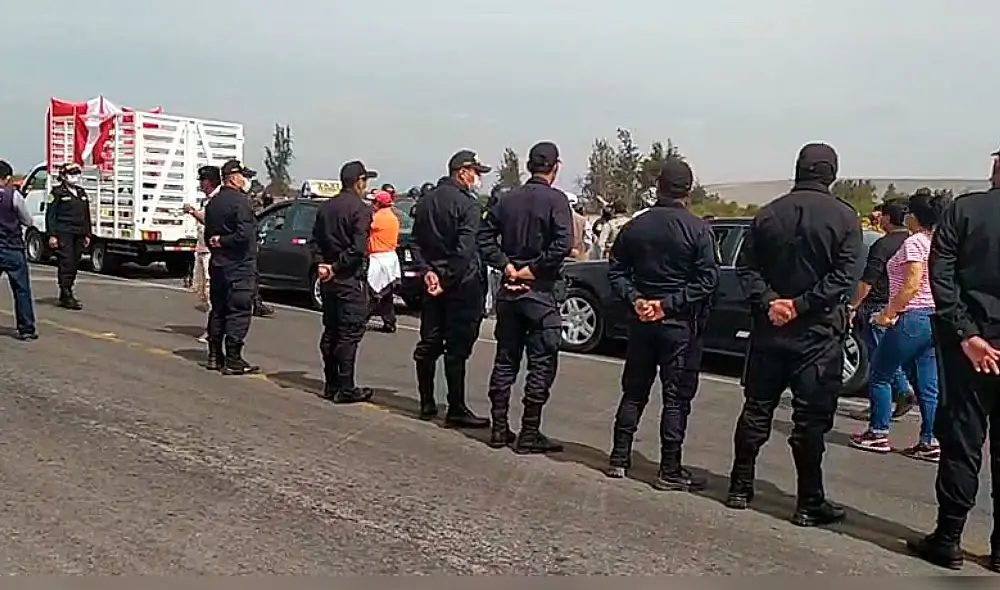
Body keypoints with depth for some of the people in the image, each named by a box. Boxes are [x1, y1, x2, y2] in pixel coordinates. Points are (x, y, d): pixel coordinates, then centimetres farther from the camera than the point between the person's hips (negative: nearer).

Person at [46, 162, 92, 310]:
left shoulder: (81, 193, 16)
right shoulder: (58, 192, -4)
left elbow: (86, 215, 20)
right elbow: (50, 215, -7)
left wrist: (87, 234, 16)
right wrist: (52, 235, -12)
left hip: (78, 235, 7)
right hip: (64, 234, -7)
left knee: (75, 265, 9)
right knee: (66, 264, -10)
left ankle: (65, 294, 19)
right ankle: (66, 297, -9)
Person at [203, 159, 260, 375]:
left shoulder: (213, 203, 13)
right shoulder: (240, 201, -14)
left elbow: (209, 234, 16)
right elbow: (245, 234, -23)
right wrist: (223, 242, -10)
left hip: (217, 264, 9)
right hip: (239, 266, -9)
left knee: (218, 310, 15)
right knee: (239, 311, -5)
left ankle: (214, 356, 20)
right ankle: (232, 360, -4)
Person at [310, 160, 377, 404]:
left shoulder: (325, 207, 11)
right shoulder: (360, 209, -13)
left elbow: (315, 241, 10)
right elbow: (358, 248, -21)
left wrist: (321, 264, 0)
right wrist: (337, 267, -12)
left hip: (328, 280, 8)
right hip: (350, 280, -8)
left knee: (330, 331, 13)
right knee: (350, 333, -3)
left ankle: (331, 384, 20)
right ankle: (345, 388, -1)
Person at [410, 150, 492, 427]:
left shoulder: (426, 200, 11)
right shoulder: (467, 203, -12)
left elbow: (417, 241, 8)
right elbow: (465, 248, -20)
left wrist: (427, 271, -2)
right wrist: (449, 280, -15)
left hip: (433, 280, 8)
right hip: (461, 283, -7)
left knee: (428, 344, 13)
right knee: (457, 348, -3)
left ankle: (427, 403, 21)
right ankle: (456, 409, 2)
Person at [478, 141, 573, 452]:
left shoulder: (507, 199, 7)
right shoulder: (555, 200, -10)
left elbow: (485, 238, 3)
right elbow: (562, 244, -22)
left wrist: (506, 265, -2)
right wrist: (533, 268, -13)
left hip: (509, 290, 6)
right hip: (539, 291, -6)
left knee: (505, 360, 13)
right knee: (542, 364, 2)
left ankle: (499, 429, 17)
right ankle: (529, 434, 5)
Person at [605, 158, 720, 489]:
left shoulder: (635, 227, 3)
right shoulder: (698, 230, -10)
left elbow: (616, 272, 3)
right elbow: (708, 280, -14)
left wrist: (636, 299, -5)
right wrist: (669, 304, -13)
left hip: (642, 322, 4)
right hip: (682, 325, -4)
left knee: (634, 392, 14)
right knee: (676, 398, 2)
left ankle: (619, 459, 19)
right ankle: (670, 471, 6)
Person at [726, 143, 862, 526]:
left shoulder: (768, 214, 5)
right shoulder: (844, 217, -5)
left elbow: (746, 267, 0)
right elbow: (843, 276, -14)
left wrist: (768, 302, -7)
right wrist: (801, 305, -14)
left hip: (770, 329, 3)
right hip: (819, 333, -3)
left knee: (757, 409, 12)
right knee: (811, 419, 2)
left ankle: (740, 488, 19)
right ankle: (810, 504, 9)